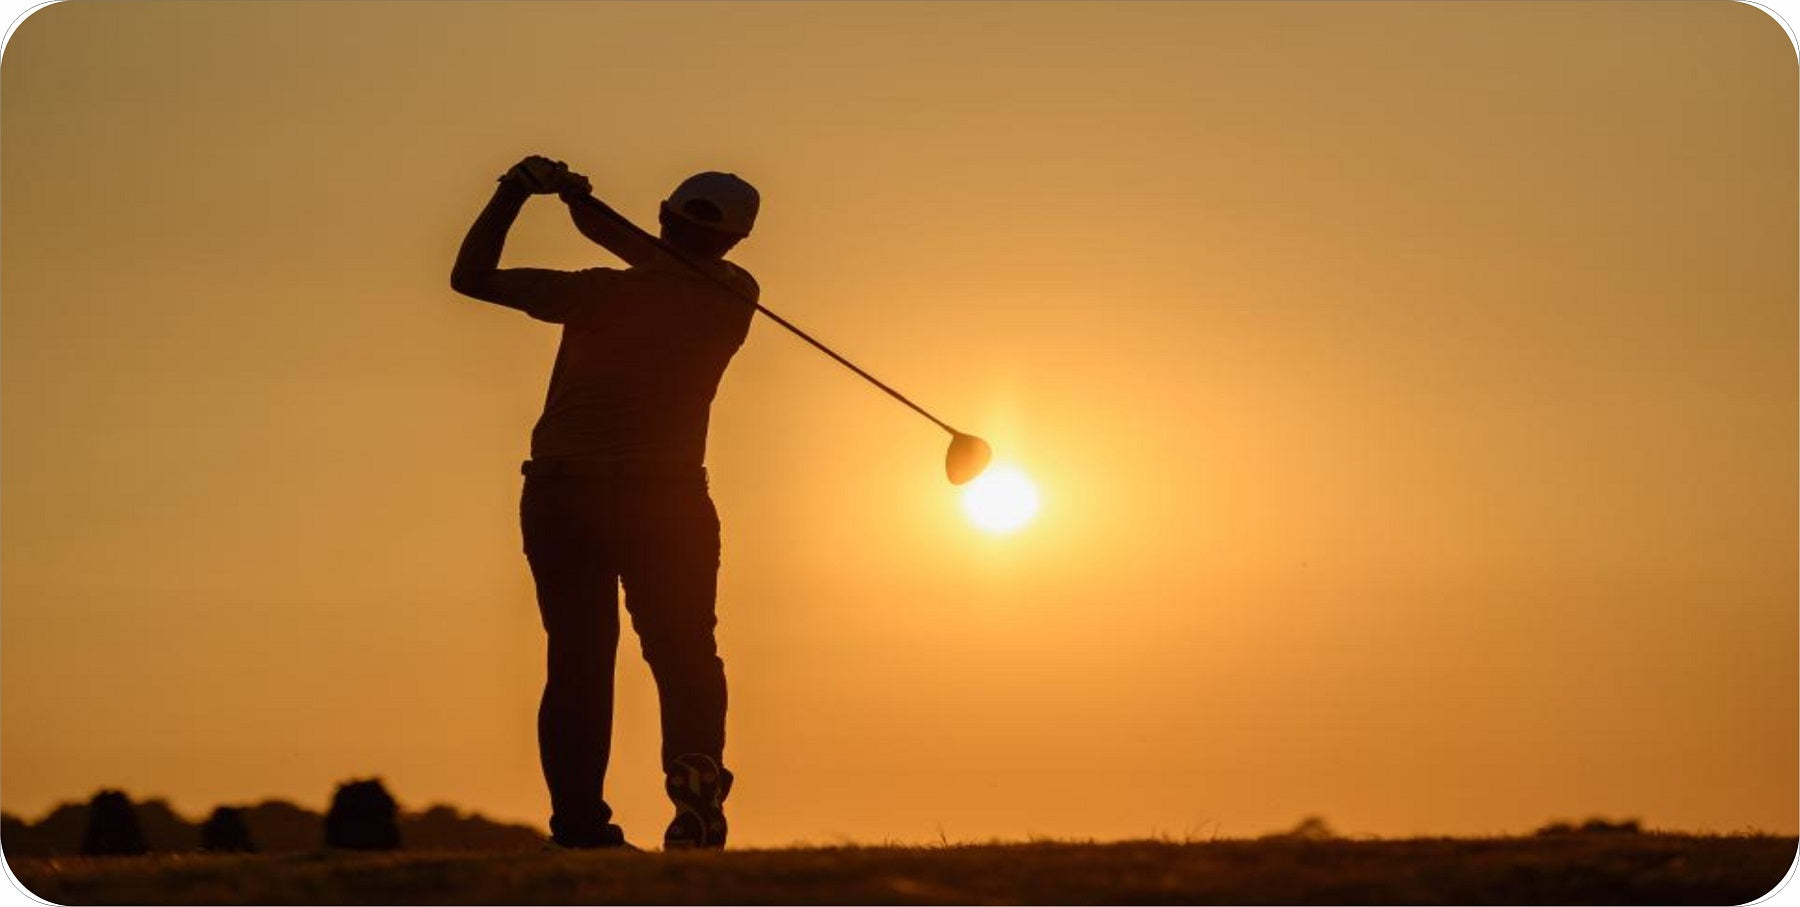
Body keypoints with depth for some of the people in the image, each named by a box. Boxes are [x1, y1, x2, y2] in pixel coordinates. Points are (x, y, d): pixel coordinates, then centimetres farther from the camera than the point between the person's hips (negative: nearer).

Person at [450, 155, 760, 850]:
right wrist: (593, 213, 19)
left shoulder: (601, 294, -12)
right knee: (684, 655, 7)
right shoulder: (731, 299, -2)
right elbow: (670, 269, 18)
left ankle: (580, 824, -2)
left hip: (561, 501, -1)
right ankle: (697, 782, -20)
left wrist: (516, 191, 3)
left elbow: (471, 276, -4)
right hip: (669, 504, 1)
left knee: (577, 664, 5)